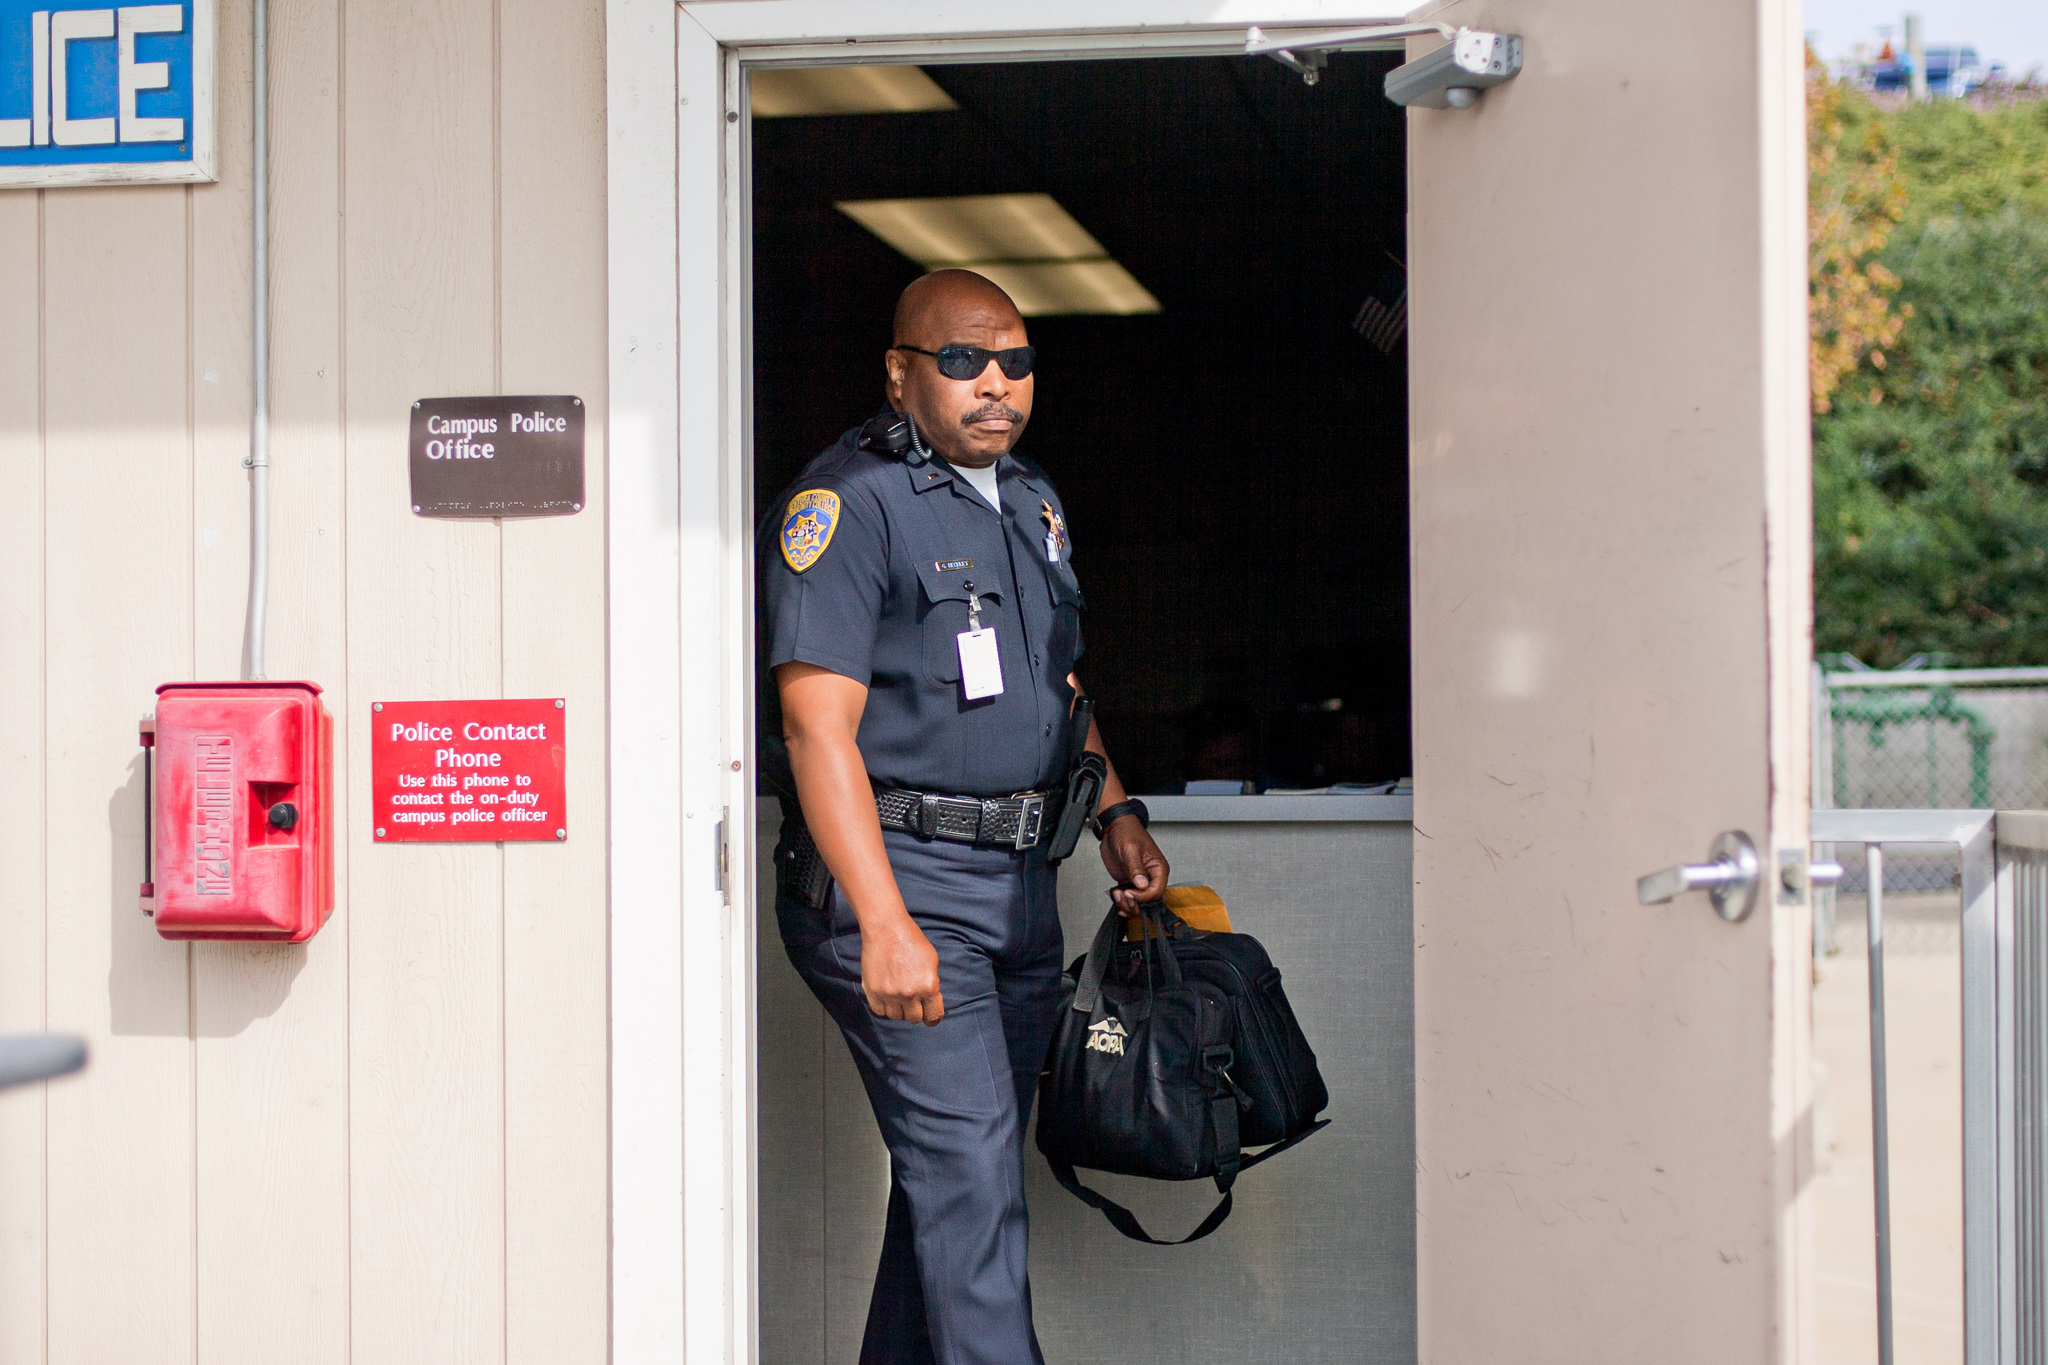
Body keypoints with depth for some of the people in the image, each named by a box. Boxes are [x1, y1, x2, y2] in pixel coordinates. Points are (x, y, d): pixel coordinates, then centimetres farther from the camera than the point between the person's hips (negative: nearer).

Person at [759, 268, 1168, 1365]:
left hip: (1018, 881, 8)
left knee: (960, 1171, 10)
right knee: (966, 1162, -13)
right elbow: (818, 724, -18)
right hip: (896, 872, -8)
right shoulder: (849, 501, -10)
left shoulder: (1034, 502, 17)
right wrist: (886, 925, -25)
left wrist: (1114, 809, 12)